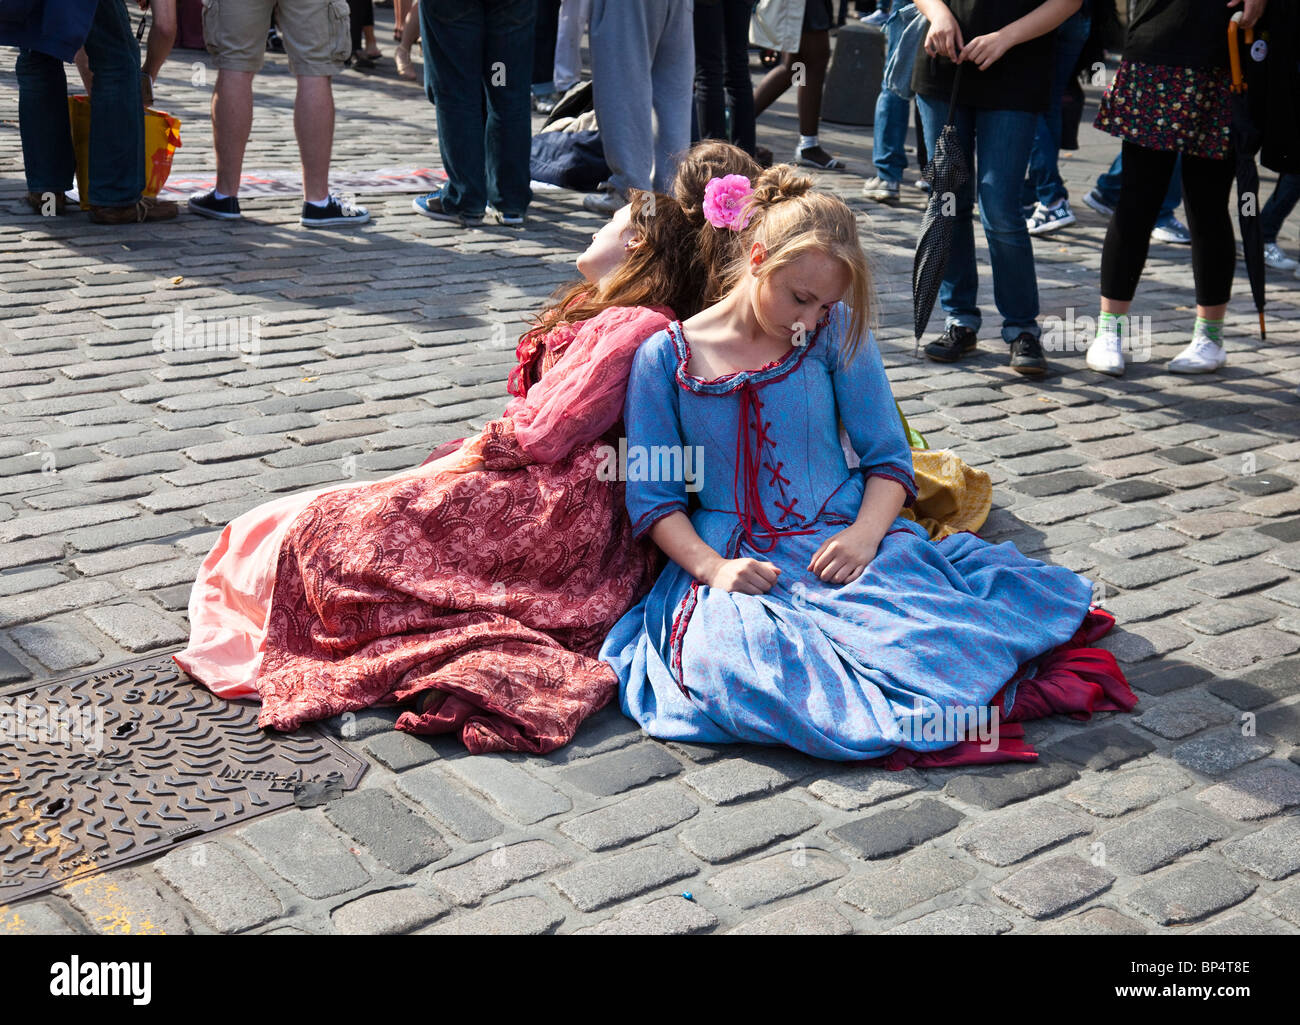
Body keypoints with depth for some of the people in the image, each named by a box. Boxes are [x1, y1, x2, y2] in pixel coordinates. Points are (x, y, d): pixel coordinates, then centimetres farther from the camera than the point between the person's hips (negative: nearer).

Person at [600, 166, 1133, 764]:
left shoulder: (836, 332, 6)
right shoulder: (664, 358, 2)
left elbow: (889, 458, 7)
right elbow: (653, 497, 3)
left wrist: (864, 532, -13)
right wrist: (711, 567, -14)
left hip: (846, 542, 0)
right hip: (736, 562, 0)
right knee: (736, 666, -35)